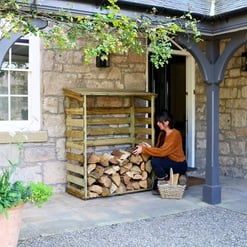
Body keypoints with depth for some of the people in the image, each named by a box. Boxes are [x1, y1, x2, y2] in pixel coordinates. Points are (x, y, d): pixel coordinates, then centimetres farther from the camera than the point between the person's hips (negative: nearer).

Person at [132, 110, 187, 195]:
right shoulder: (162, 134, 5)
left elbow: (162, 152, -27)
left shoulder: (175, 134, -20)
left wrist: (144, 149, -25)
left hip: (179, 165, -8)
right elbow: (158, 149, 3)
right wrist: (148, 147, -15)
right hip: (169, 163, 8)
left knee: (155, 161, -24)